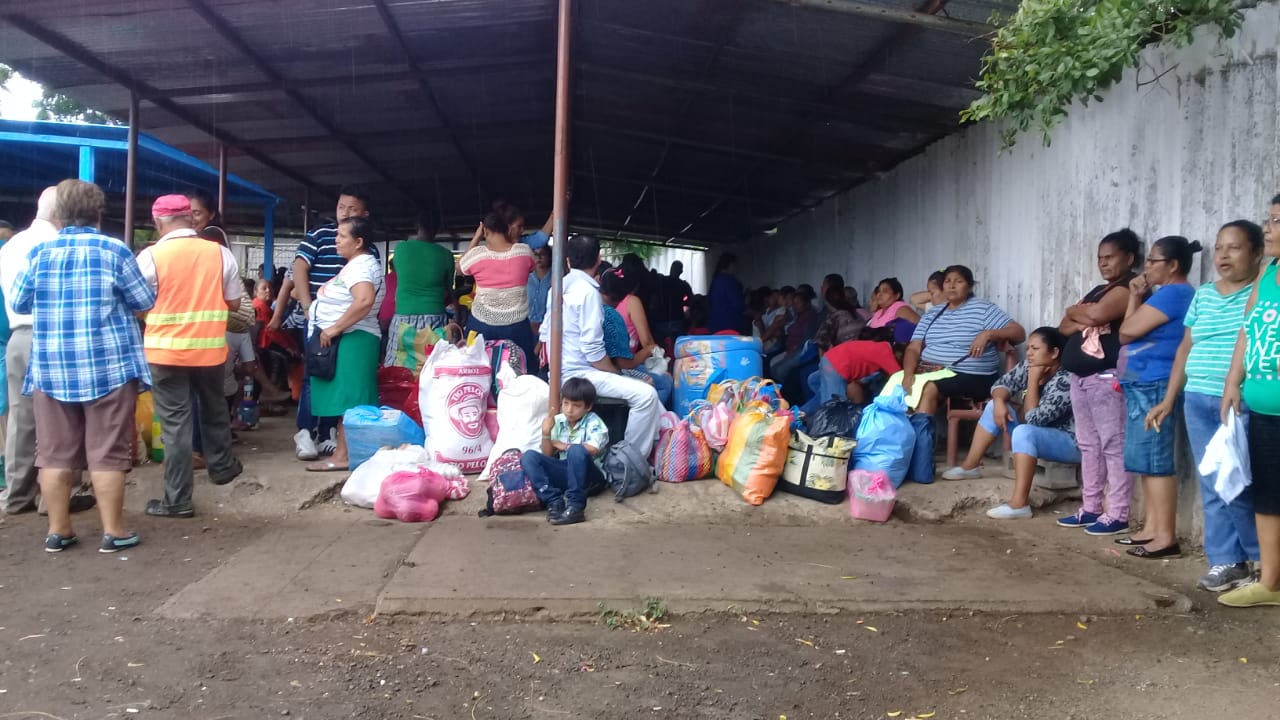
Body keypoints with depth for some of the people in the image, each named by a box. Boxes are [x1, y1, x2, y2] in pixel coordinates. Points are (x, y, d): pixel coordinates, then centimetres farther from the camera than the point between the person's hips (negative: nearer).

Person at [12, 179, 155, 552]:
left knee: (54, 453, 10)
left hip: (51, 368, 3)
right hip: (108, 366, -3)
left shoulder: (39, 252, 2)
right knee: (107, 452, 2)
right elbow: (146, 301, 1)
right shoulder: (114, 250, -5)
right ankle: (113, 531, 6)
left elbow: (18, 304, 12)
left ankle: (58, 531, 16)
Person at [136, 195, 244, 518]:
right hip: (210, 348, 3)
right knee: (214, 408, 23)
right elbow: (234, 302, 4)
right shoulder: (220, 253, -3)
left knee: (175, 422, 2)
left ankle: (178, 499, 6)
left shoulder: (151, 256, -10)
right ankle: (221, 466, 42)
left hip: (166, 350, -2)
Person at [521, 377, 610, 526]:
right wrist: (546, 434, -6)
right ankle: (554, 501, -28)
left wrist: (563, 446, -9)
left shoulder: (593, 422, -4)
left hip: (589, 477, -5)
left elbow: (592, 450, -22)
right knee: (528, 457, -13)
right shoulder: (558, 421, 10)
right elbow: (547, 456, 12)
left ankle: (575, 506, -36)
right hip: (564, 474, 5)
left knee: (576, 450, -35)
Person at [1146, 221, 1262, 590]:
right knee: (1212, 487, 6)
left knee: (1239, 486, -5)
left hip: (1244, 406, -5)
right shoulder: (1202, 295, 13)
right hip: (1198, 403, 5)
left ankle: (1265, 562, 12)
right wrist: (1169, 400, 14)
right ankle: (1226, 561, 13)